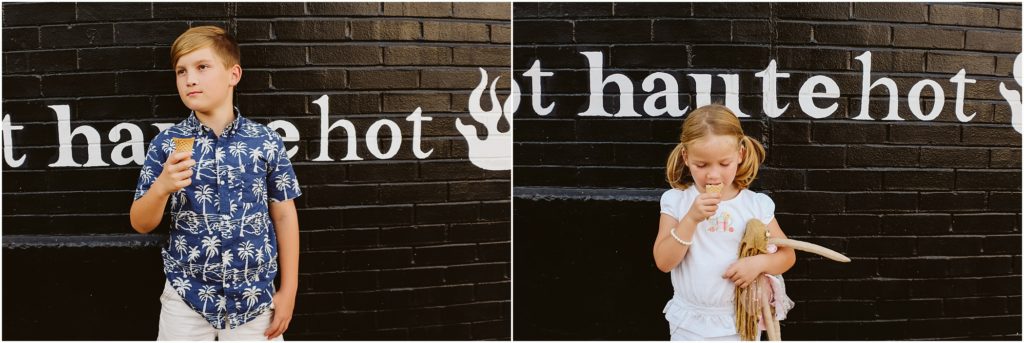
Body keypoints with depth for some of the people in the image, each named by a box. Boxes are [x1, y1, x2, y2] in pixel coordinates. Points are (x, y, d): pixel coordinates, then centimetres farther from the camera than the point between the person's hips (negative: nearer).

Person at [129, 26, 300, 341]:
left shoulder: (267, 142, -4)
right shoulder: (166, 144, -2)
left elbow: (284, 215, 3)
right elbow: (141, 224, 1)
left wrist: (288, 290, 2)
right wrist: (162, 187, -18)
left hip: (254, 298, 0)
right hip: (186, 298, 1)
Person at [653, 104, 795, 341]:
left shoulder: (756, 205, -4)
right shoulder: (676, 201, -6)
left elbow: (787, 255, 4)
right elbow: (663, 262, -12)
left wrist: (759, 262, -18)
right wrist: (691, 218, -23)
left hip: (741, 323, 1)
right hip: (690, 325, 0)